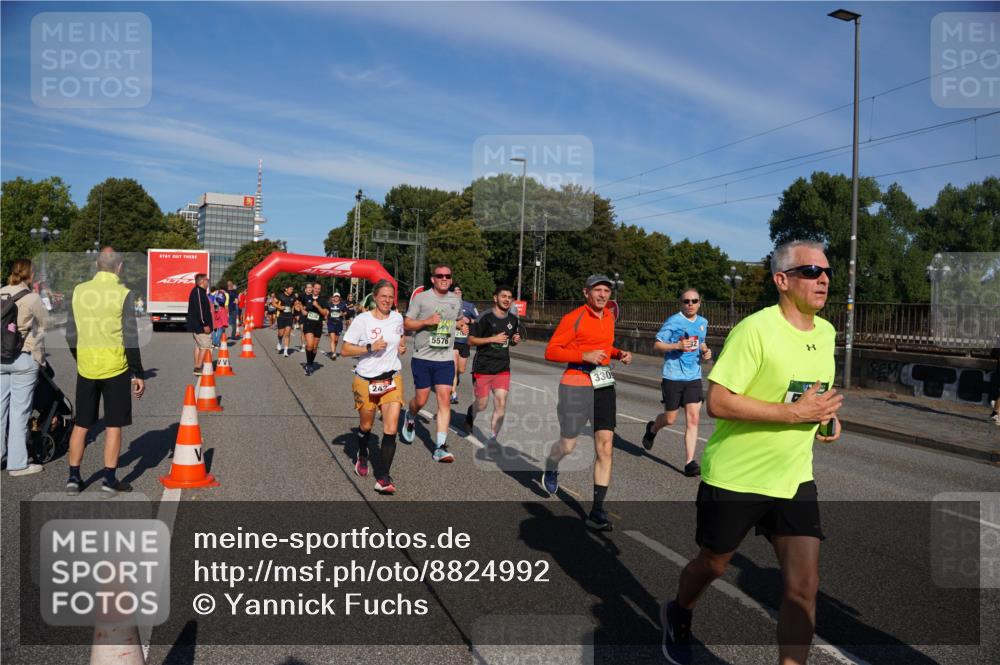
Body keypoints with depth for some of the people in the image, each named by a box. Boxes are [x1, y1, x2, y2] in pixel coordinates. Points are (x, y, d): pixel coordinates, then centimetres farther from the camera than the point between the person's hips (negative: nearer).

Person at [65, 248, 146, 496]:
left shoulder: (79, 291, 3)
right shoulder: (123, 293, -9)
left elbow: (70, 334, 9)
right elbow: (130, 338, -11)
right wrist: (138, 374, -6)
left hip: (86, 367, 4)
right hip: (115, 368, -4)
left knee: (81, 424, 14)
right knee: (113, 425, 5)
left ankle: (73, 478, 19)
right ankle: (109, 480, 8)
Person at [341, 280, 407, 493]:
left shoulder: (397, 318, 3)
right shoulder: (362, 320, -10)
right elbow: (345, 350, -11)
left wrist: (402, 345, 4)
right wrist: (370, 347, -23)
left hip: (392, 379, 2)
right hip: (366, 380, -2)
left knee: (391, 428, -13)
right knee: (366, 425, 16)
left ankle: (383, 478, -9)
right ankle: (362, 456, 48)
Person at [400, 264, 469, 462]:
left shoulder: (456, 300, 10)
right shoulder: (421, 298, -3)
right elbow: (406, 324, -4)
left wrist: (462, 325, 6)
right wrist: (427, 321, -19)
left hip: (445, 359, 3)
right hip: (422, 358, -2)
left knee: (445, 400, -7)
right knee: (421, 400, 4)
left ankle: (440, 447, -6)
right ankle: (410, 417, 40)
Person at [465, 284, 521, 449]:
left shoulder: (513, 320, 8)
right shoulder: (485, 317, -10)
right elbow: (471, 340, -9)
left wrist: (516, 340, 0)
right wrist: (493, 339, -18)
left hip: (503, 368, 4)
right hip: (483, 367, -4)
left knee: (501, 403, -7)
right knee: (482, 405, 5)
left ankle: (493, 437, 3)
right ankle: (471, 413, 41)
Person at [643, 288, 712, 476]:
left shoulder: (703, 323, 10)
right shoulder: (673, 321, -7)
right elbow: (657, 345, -7)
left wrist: (705, 351, 4)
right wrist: (677, 345, -23)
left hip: (694, 377, 4)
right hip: (673, 377, -4)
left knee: (693, 418, -7)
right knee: (670, 419, 7)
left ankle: (689, 462, -4)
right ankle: (652, 429, 42)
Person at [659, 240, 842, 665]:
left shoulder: (826, 332, 6)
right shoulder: (755, 329, -19)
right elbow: (717, 403, -25)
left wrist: (826, 416, 2)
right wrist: (794, 412, -26)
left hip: (795, 478, 6)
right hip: (734, 476, -5)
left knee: (804, 585, -2)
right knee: (713, 565, 16)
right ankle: (678, 615, 47)